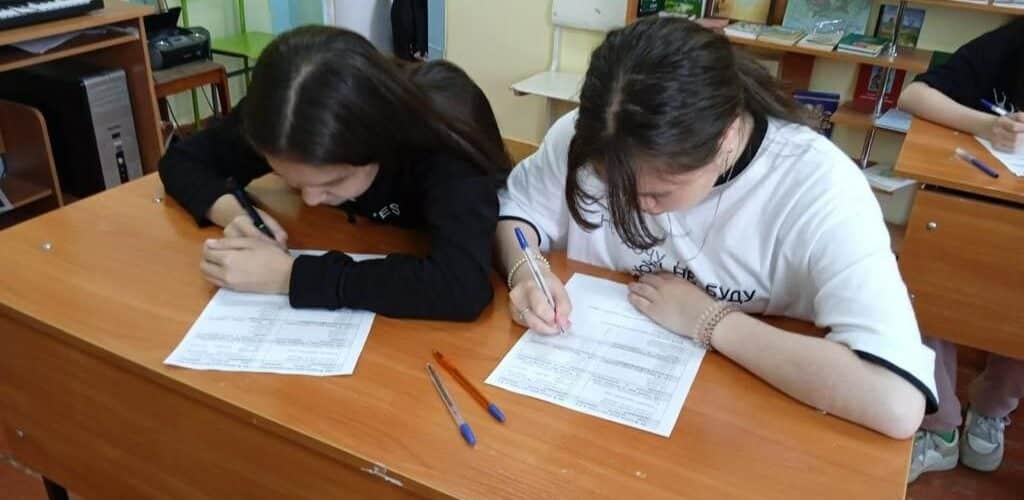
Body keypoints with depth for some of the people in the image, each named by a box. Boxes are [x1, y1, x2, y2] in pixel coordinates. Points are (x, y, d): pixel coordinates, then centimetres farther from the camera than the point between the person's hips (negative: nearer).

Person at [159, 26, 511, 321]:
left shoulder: (443, 126, -35)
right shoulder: (284, 115, -22)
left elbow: (464, 287, -49)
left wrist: (290, 275, -42)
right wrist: (233, 213, -27)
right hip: (364, 263, 4)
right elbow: (182, 161, -6)